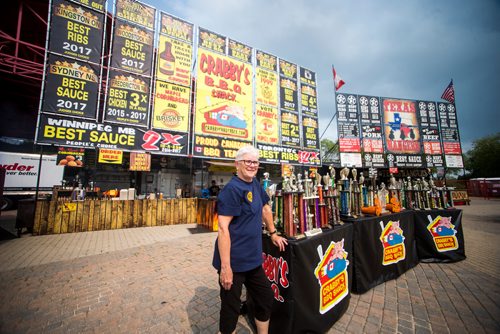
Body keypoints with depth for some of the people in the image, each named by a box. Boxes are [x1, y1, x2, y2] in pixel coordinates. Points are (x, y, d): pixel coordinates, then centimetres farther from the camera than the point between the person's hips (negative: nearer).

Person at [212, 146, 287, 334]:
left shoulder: (255, 184, 5)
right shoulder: (232, 189, -20)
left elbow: (265, 208, 18)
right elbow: (223, 228, -23)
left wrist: (273, 233, 19)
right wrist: (225, 267, -23)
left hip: (253, 260, 9)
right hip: (234, 262, -8)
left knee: (266, 299, 23)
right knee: (231, 310, 12)